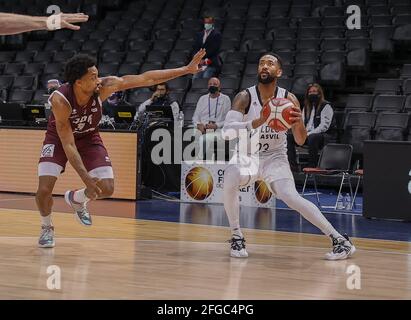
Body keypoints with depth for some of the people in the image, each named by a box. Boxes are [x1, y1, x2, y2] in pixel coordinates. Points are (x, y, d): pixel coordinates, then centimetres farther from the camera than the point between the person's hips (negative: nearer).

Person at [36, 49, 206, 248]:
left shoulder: (104, 86, -29)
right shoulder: (60, 100, -37)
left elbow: (147, 78, -27)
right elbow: (68, 144, -33)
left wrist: (187, 69, -29)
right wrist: (86, 178, -40)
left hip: (88, 137, 3)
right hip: (59, 138, -3)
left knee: (107, 189, -9)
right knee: (44, 190, -19)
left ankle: (75, 199, 25)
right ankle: (46, 227, 13)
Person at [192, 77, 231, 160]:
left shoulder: (225, 99, 10)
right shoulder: (202, 99, 22)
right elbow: (195, 116, 19)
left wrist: (216, 125, -14)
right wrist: (198, 124, -4)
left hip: (218, 130, -3)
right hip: (202, 128, 3)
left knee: (207, 139, -36)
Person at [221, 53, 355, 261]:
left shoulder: (288, 99, -10)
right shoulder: (245, 97, -13)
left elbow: (300, 141, -6)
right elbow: (227, 131, -27)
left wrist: (299, 123, -30)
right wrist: (257, 122, -41)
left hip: (274, 157, 0)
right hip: (247, 155, 0)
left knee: (291, 198, -22)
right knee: (229, 183, -31)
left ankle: (339, 240, -14)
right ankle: (237, 237, -12)